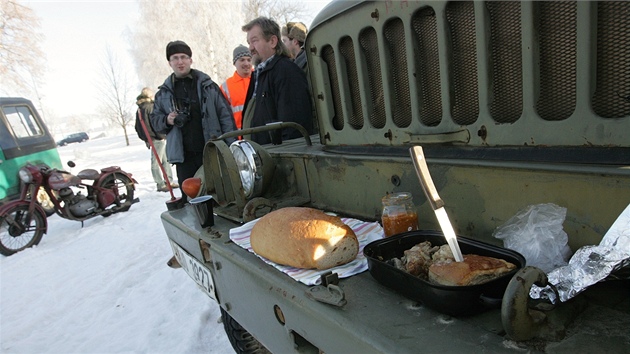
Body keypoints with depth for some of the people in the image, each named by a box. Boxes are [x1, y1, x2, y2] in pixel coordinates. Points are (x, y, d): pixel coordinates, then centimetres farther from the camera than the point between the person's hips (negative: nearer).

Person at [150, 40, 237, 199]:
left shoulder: (207, 85, 3)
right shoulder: (163, 93, 9)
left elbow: (225, 115, 0)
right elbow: (155, 120, 16)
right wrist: (166, 120, -8)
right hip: (184, 157, 2)